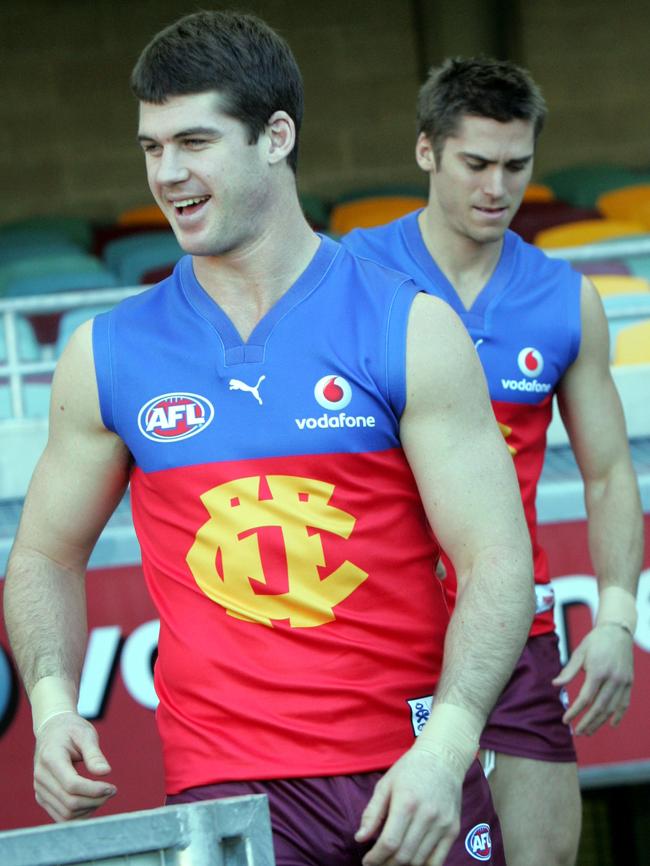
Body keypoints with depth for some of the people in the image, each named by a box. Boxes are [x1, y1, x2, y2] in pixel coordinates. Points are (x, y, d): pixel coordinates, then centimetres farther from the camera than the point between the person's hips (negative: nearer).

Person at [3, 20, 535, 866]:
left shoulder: (411, 328, 0)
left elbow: (497, 562, -3)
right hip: (226, 784, 1)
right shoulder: (108, 354, 7)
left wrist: (445, 745, -17)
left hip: (411, 773, 0)